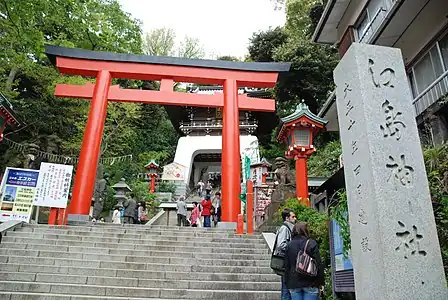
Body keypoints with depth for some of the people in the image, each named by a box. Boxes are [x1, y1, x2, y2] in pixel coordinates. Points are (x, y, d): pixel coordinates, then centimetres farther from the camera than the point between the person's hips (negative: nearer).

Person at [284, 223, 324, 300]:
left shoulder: (289, 245, 6)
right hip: (310, 283, -3)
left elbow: (286, 266, 8)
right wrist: (320, 282, 1)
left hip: (293, 283, 3)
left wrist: (287, 283, 14)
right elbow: (318, 264, -6)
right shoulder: (311, 243, -5)